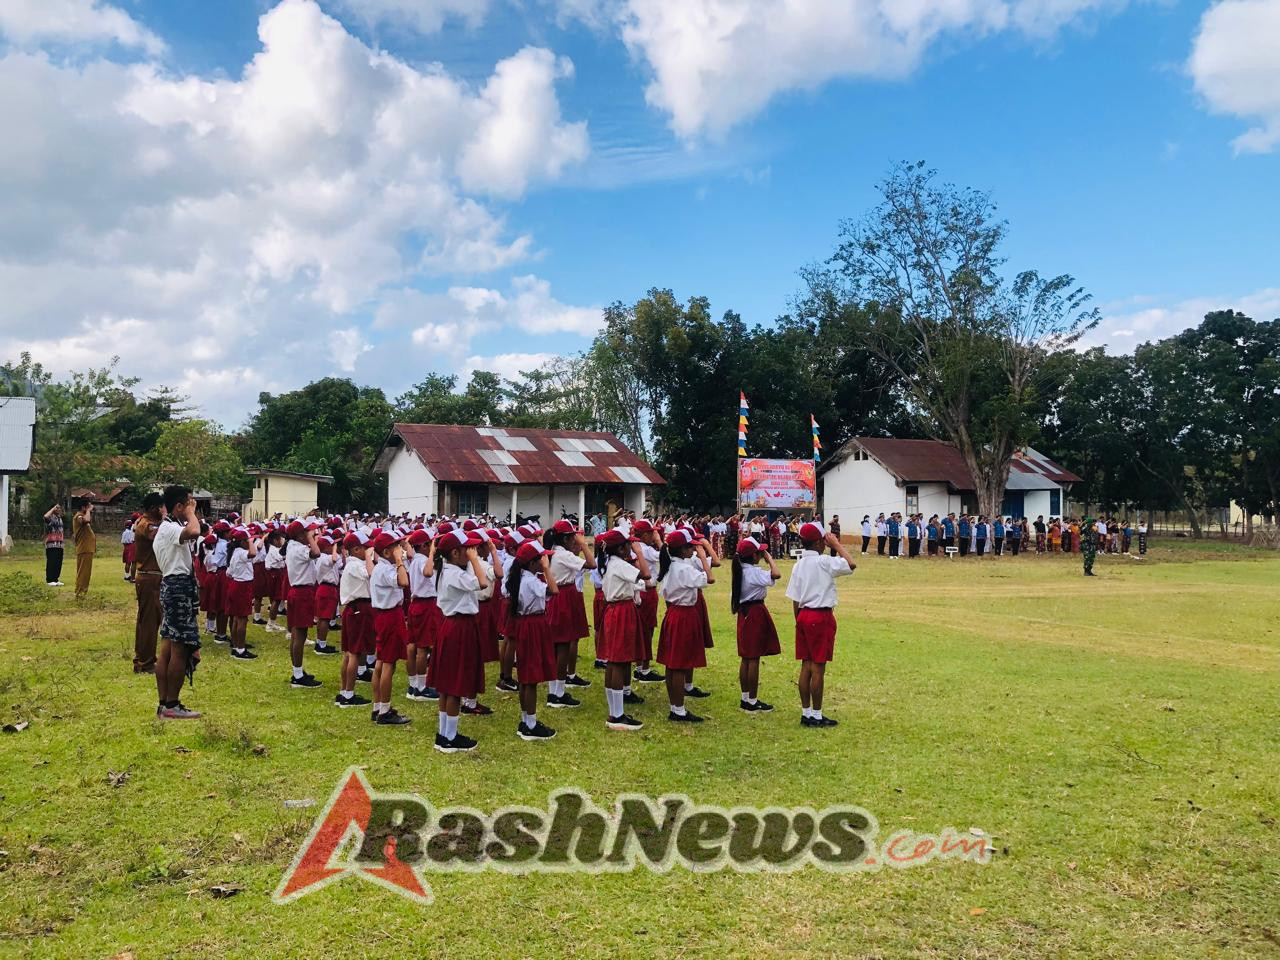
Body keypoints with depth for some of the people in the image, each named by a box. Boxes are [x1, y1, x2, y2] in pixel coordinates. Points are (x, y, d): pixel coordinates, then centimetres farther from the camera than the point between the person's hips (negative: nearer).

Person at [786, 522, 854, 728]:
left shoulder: (798, 565, 8)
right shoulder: (823, 562, -14)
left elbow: (795, 599, 9)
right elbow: (850, 565, -21)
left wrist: (799, 621, 16)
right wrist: (836, 544, -9)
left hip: (804, 616, 7)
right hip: (821, 617, -7)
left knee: (806, 665, 12)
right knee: (818, 667, -1)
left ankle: (806, 713, 19)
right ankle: (816, 716, 6)